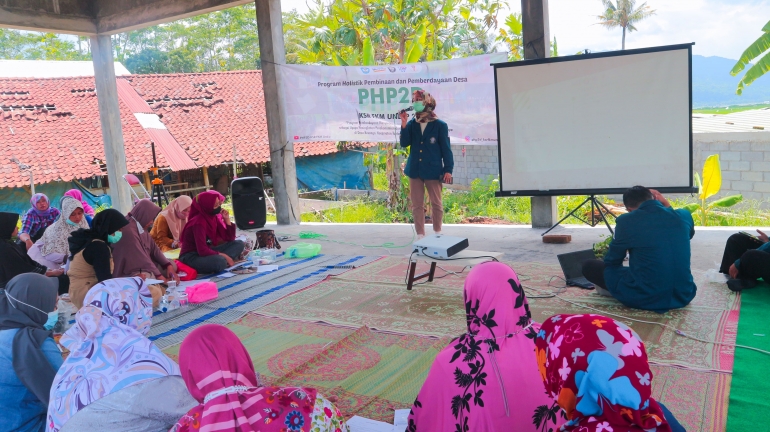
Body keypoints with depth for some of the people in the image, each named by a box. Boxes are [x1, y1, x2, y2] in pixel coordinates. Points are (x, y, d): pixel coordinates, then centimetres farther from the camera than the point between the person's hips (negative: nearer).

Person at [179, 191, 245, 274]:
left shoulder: (215, 216, 1)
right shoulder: (199, 222, -21)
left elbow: (230, 239, 6)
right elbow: (202, 250, -28)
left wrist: (227, 219, -7)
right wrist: (224, 256, -23)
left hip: (206, 251, 9)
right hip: (191, 257, -9)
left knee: (239, 244, -4)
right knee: (220, 261, -38)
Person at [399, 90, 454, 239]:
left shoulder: (440, 125, -4)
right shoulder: (412, 124, 3)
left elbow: (446, 149, -3)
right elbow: (404, 143, -6)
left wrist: (448, 170, -7)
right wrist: (404, 124, -16)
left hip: (433, 170, -3)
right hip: (415, 170, 3)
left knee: (436, 204, 6)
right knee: (417, 205, 6)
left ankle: (437, 233, 22)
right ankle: (420, 235, 16)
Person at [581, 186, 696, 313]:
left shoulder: (626, 221, -10)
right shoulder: (684, 215, 0)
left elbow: (611, 261, 4)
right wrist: (667, 206, 18)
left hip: (645, 299, -6)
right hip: (683, 296, 6)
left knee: (589, 266, 9)